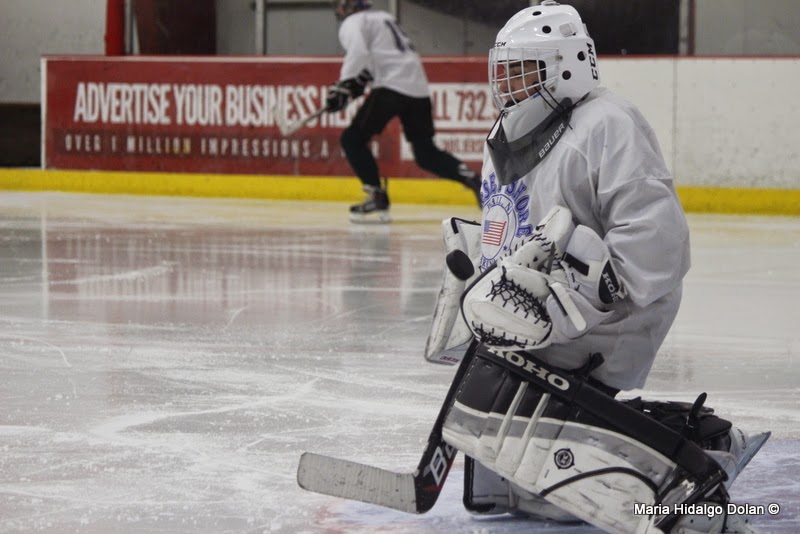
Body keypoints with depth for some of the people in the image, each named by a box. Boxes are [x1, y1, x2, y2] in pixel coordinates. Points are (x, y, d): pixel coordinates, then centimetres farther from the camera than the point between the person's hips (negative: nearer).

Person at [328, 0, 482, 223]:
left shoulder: (352, 23, 4)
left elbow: (358, 53, -15)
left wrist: (344, 86, -15)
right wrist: (357, 83, 27)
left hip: (392, 87, -8)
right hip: (419, 88, 8)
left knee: (353, 139, 0)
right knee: (426, 153, 14)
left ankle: (377, 200, -8)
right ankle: (473, 180, -5)